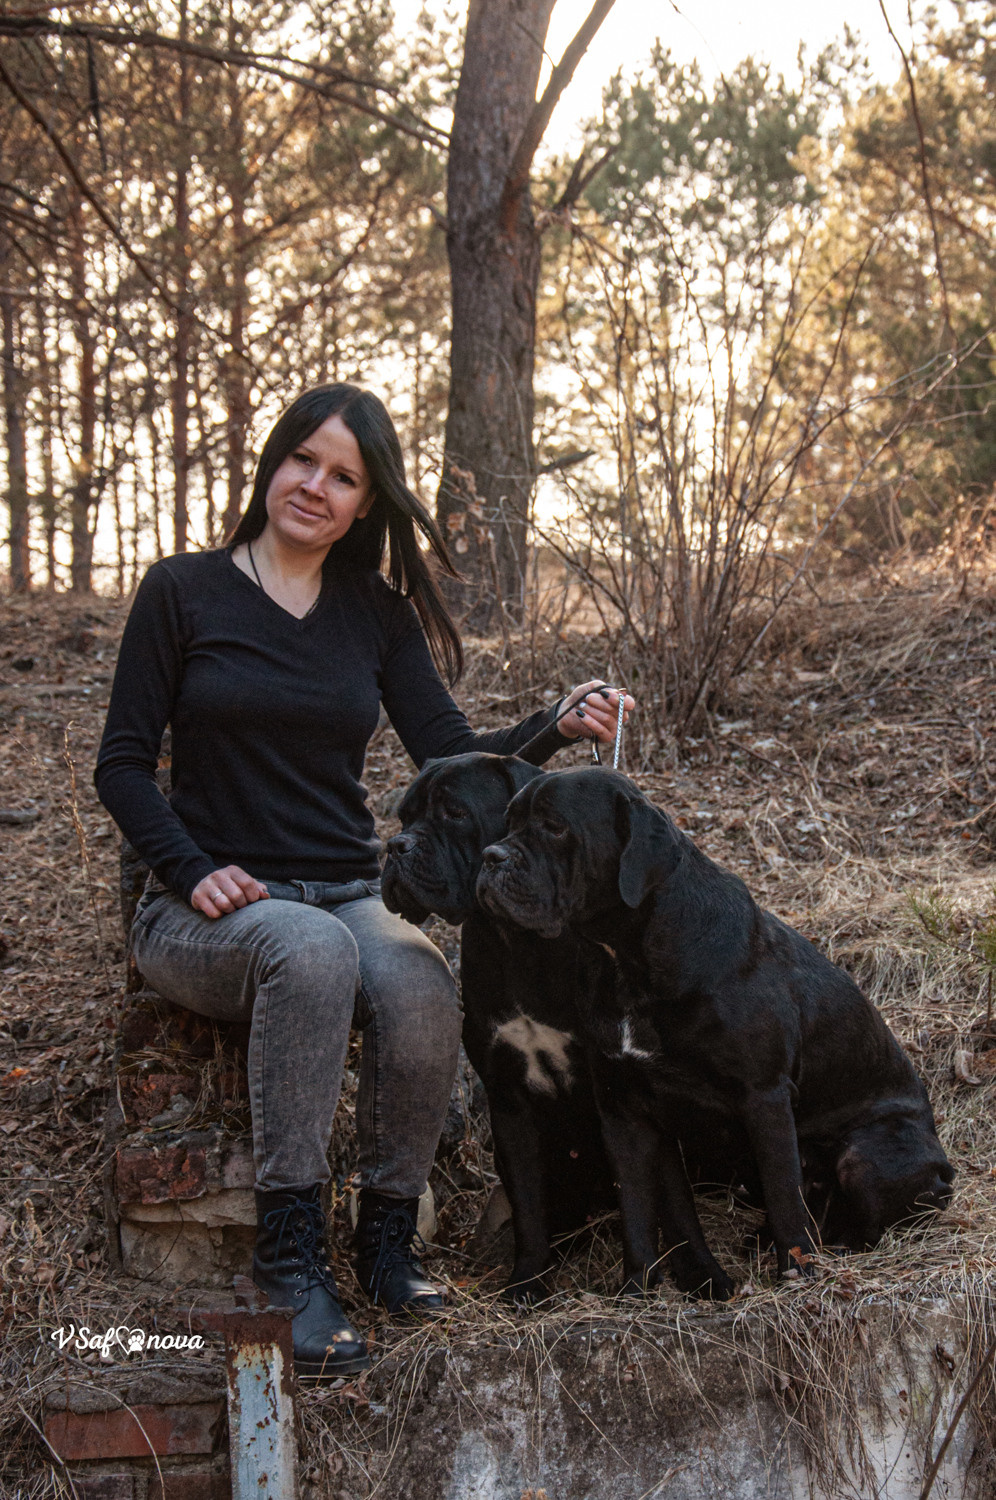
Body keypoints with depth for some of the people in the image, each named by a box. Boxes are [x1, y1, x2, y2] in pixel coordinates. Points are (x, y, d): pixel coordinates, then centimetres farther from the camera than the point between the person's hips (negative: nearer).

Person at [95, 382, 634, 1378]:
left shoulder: (377, 614, 11)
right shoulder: (182, 592, 2)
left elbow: (449, 755, 3)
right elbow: (122, 763, -1)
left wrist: (556, 728, -15)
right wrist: (192, 871, -16)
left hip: (350, 897, 3)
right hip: (206, 913, -3)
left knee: (420, 985, -31)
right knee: (314, 949, -37)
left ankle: (387, 1232, -12)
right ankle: (289, 1251, -29)